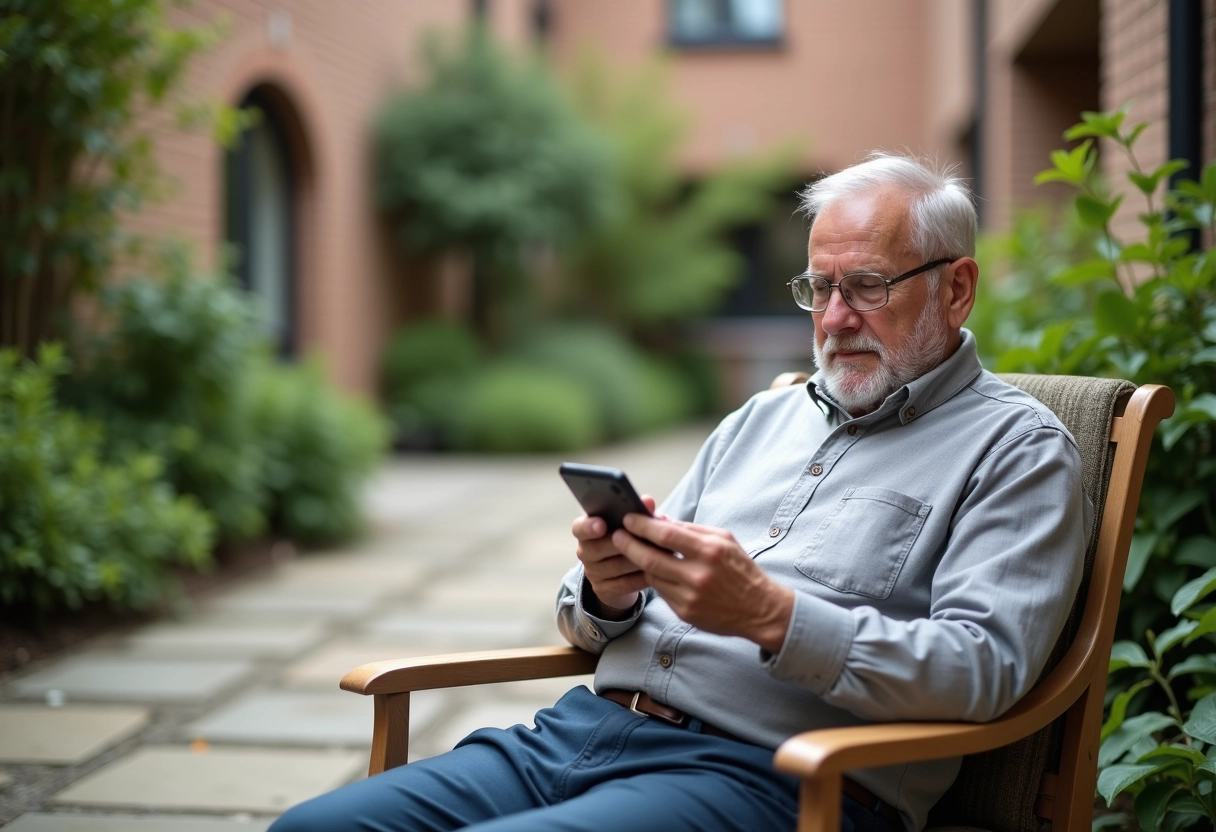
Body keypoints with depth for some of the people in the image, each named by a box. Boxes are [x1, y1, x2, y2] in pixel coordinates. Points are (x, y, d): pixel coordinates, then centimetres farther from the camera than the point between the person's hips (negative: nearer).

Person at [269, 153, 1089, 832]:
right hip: (586, 727, 7)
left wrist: (771, 615, -22)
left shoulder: (1018, 450, 4)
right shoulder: (763, 417, 24)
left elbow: (983, 667, -12)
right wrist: (607, 592, -2)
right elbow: (594, 620, 23)